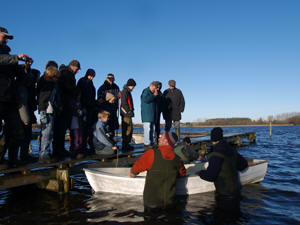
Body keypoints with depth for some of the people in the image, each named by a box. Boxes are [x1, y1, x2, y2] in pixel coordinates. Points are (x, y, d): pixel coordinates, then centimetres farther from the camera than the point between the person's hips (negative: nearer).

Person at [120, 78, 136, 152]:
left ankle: (127, 145, 21)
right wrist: (129, 111, -20)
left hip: (128, 113, 11)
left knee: (130, 128, 14)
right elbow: (124, 103, -19)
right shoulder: (125, 91, -11)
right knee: (127, 129, -9)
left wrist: (131, 110, 17)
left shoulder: (128, 91, 20)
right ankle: (125, 146, -6)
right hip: (126, 113, -11)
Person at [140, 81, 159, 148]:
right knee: (147, 128, -12)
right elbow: (145, 99, -23)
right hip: (146, 114, -10)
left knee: (151, 129, 10)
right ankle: (146, 144, -11)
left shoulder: (152, 93, 21)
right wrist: (154, 95, -17)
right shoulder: (146, 91, -7)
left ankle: (151, 143, 15)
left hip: (152, 114, 10)